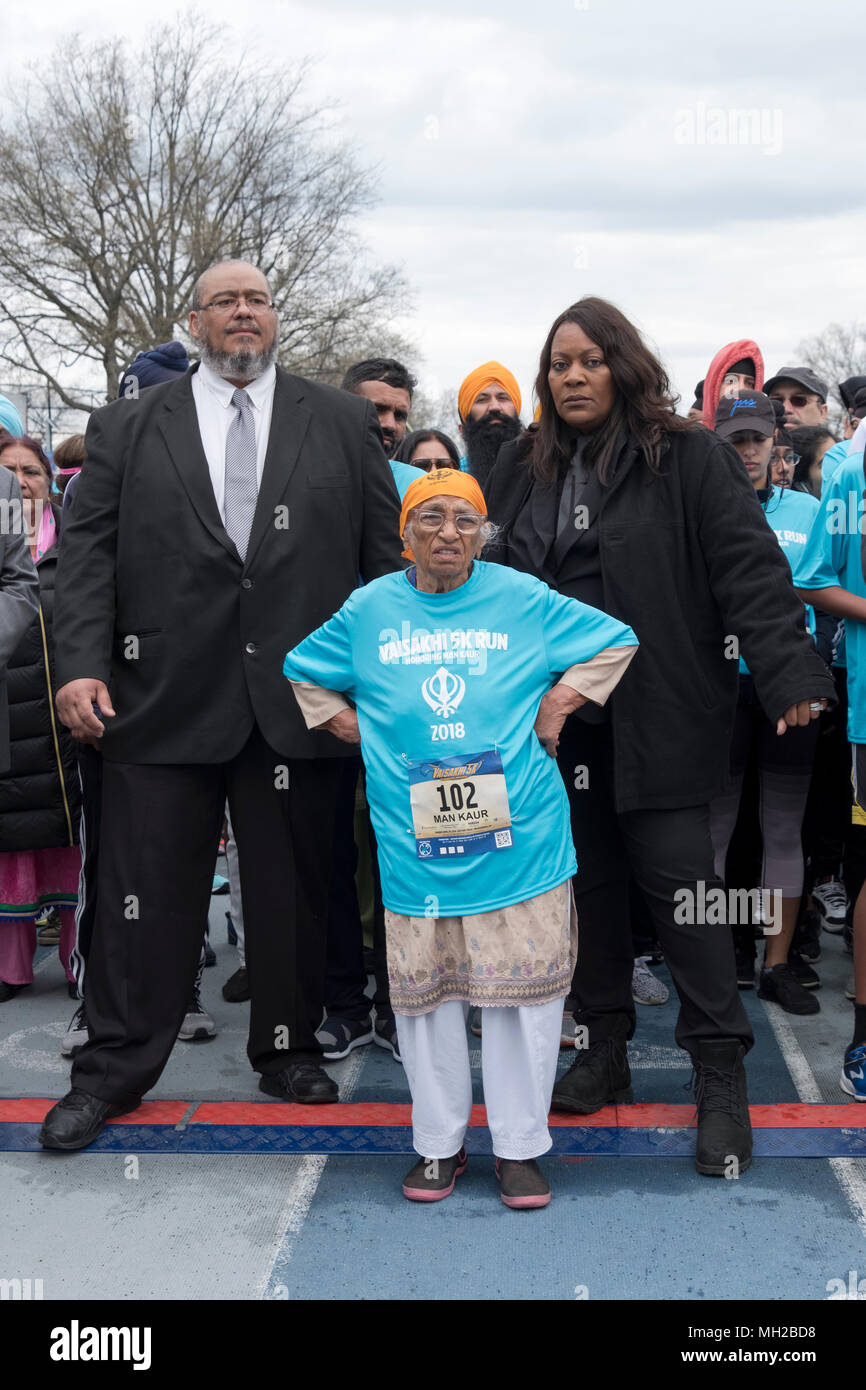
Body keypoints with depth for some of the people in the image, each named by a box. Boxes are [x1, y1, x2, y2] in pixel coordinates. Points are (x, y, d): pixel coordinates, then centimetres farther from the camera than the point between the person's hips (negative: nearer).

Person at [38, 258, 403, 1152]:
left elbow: (387, 550, 8)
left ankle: (289, 1048, 29)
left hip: (298, 698, 1)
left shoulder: (342, 422, 10)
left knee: (292, 889, 10)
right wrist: (81, 664, -10)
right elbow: (88, 551, 3)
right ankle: (113, 1070, 19)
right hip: (164, 697, 0)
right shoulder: (127, 428, 10)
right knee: (144, 891, 4)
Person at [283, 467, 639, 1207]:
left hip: (518, 841, -1)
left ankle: (521, 1146, 20)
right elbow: (303, 673, 21)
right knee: (427, 993, 8)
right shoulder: (369, 610, 6)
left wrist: (558, 703, 2)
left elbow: (616, 641, 11)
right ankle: (439, 1143, 26)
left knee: (524, 990, 4)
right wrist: (353, 727, 8)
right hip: (414, 846, 1)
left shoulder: (523, 599, 2)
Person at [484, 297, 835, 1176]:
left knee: (678, 880, -4)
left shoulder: (689, 459, -2)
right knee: (588, 882, 12)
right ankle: (605, 1052, 26)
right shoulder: (522, 472, 13)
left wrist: (787, 672, -20)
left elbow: (749, 567, -9)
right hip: (558, 721, 5)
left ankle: (719, 1074, 9)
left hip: (659, 716, -4)